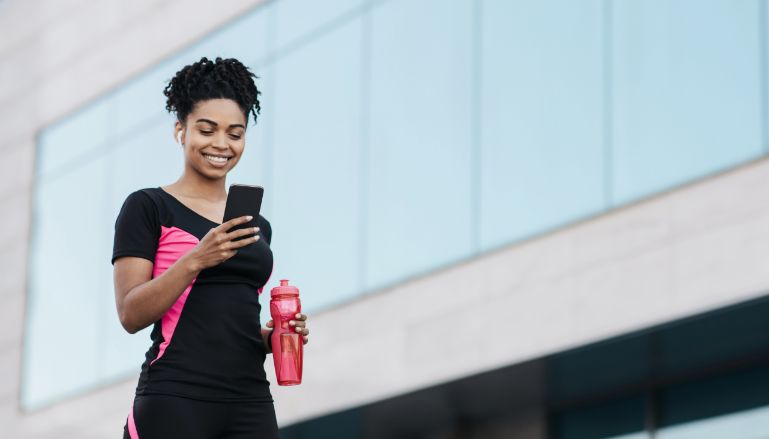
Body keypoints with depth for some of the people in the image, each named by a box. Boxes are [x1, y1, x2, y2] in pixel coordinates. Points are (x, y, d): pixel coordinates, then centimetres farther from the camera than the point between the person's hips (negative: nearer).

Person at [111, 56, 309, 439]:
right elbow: (131, 315, -7)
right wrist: (195, 260, -19)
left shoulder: (256, 225, 19)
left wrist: (273, 336, 6)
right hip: (174, 401, -5)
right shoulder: (148, 207, 2)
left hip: (250, 403, 5)